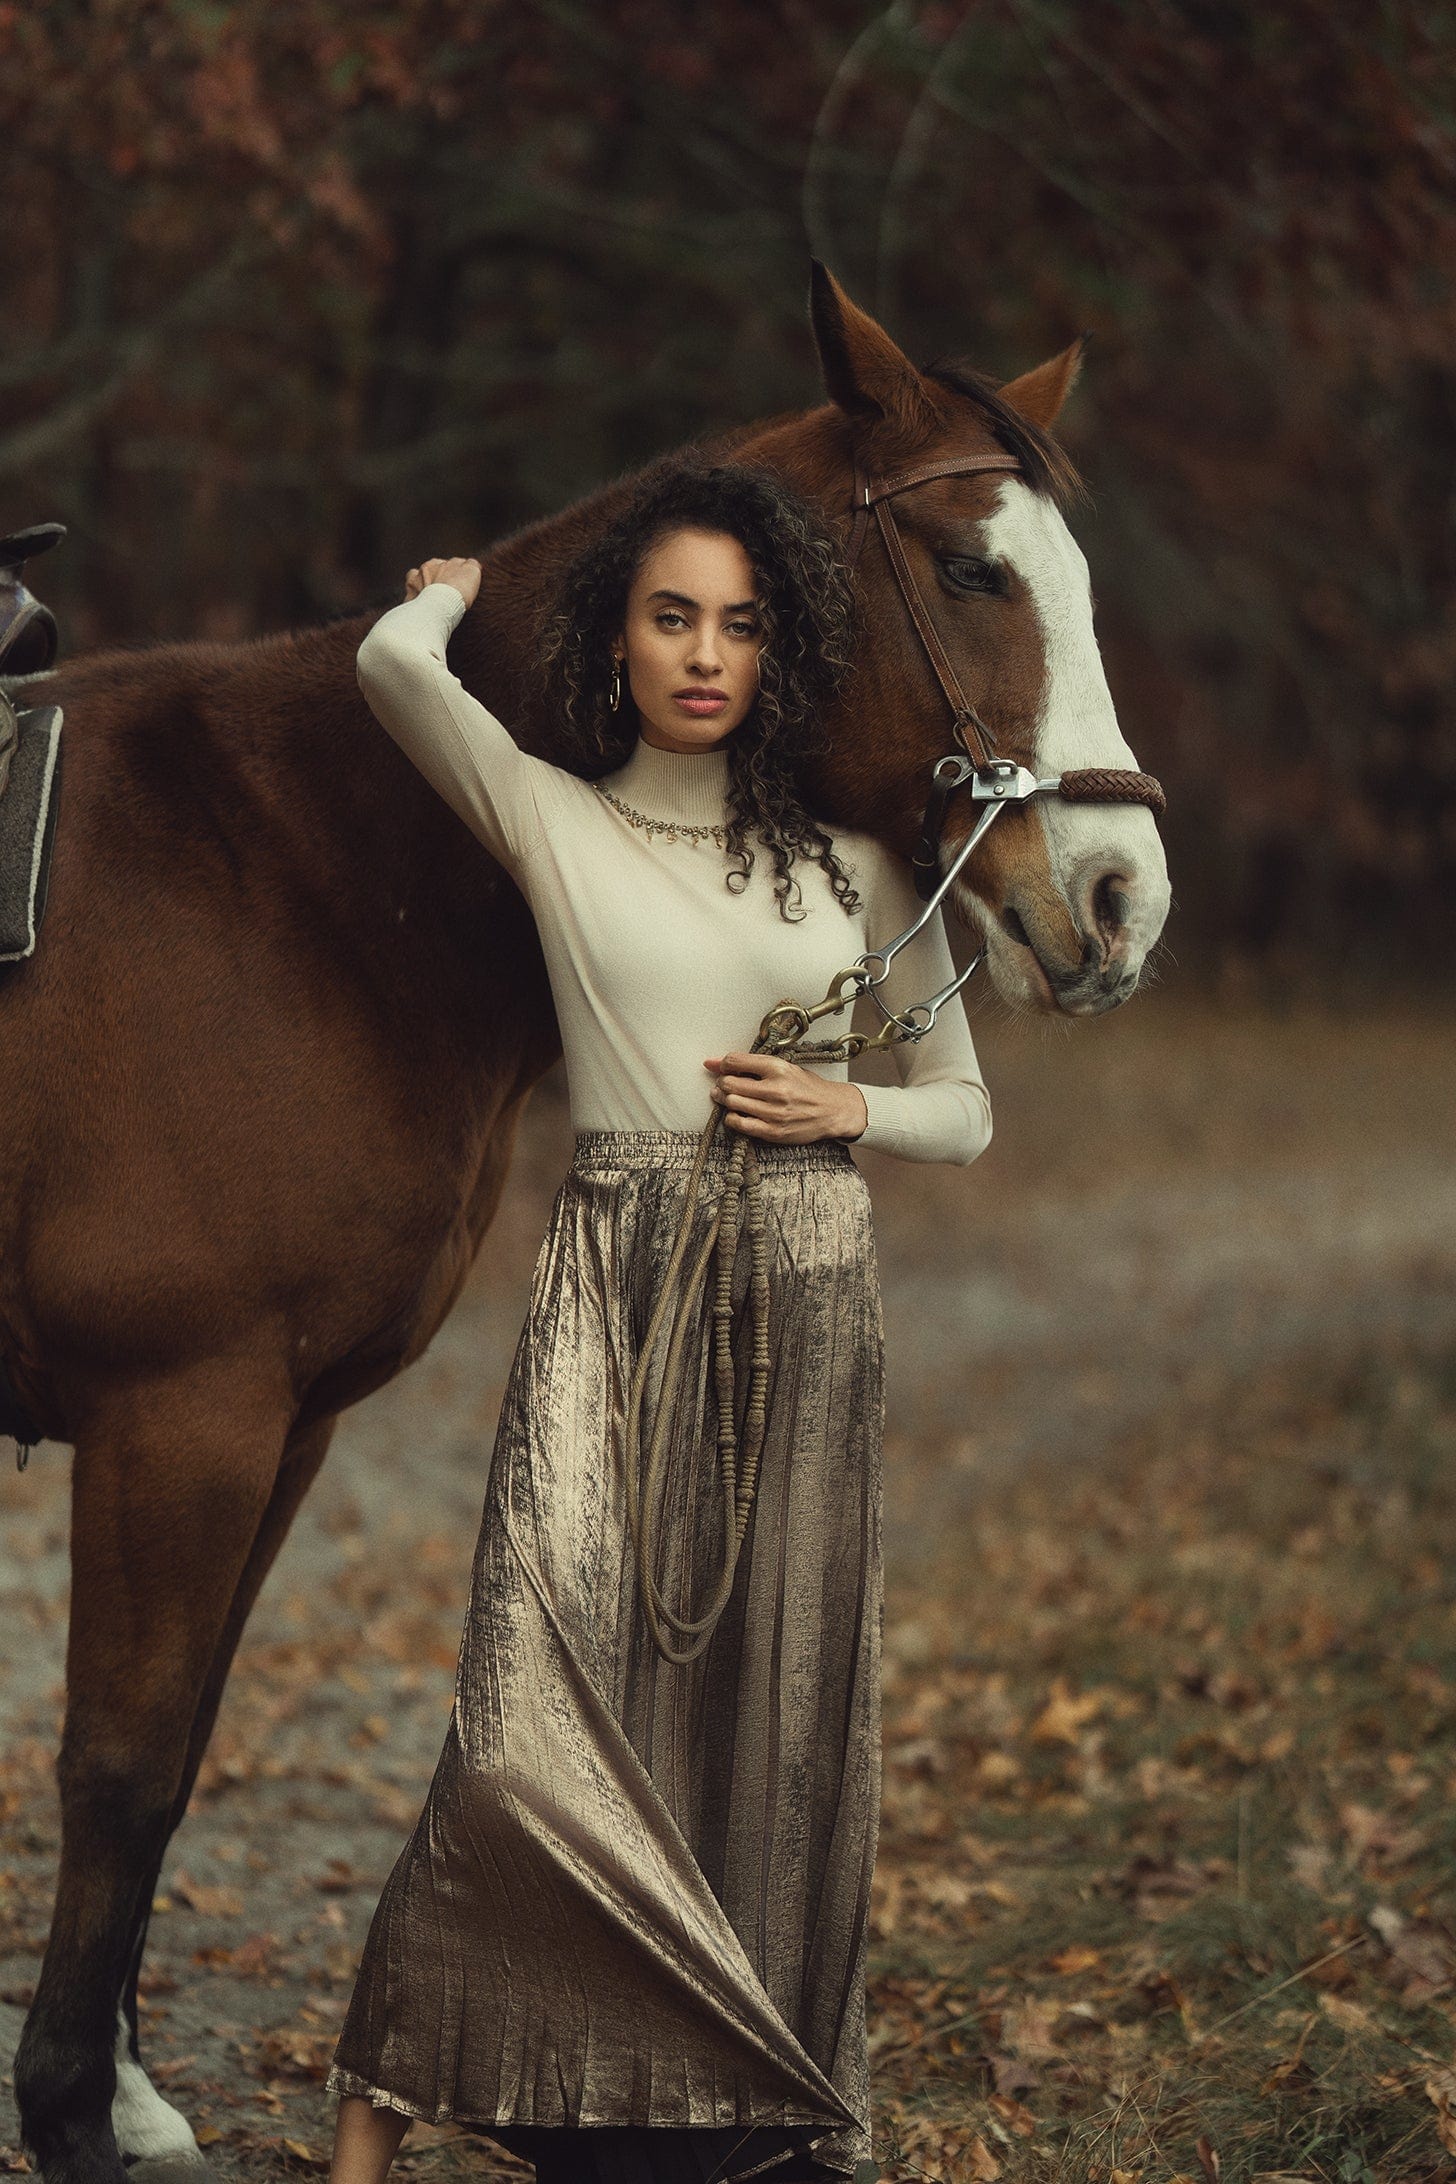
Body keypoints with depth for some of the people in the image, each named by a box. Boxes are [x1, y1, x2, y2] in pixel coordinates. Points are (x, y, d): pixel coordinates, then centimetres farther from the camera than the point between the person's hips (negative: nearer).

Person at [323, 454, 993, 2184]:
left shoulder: (857, 868, 11)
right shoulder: (553, 821, 4)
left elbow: (966, 1113, 17)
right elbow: (395, 664, -12)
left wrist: (852, 1109, -3)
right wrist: (448, 594, 9)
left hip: (806, 1308, 3)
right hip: (612, 1295, -3)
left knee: (777, 1720, 5)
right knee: (544, 1714, -14)